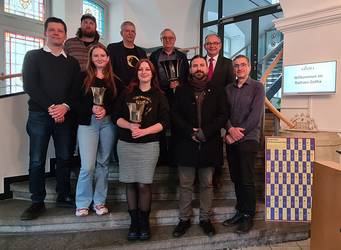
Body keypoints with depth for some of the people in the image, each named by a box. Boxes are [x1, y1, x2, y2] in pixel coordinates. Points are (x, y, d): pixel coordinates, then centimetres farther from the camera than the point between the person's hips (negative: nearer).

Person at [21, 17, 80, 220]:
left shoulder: (72, 62, 15)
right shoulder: (33, 56, 9)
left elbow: (77, 89, 5)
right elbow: (30, 86, -4)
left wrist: (65, 107, -13)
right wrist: (50, 107, -13)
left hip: (66, 115, 2)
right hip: (39, 114, -2)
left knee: (65, 157, 7)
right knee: (37, 160, 0)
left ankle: (64, 196, 22)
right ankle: (38, 202, 13)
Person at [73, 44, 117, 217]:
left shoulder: (114, 80, 10)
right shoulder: (83, 77, 5)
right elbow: (76, 101, 0)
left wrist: (106, 110, -10)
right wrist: (91, 108, -15)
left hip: (108, 123, 2)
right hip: (87, 123, -2)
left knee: (103, 163, 7)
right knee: (88, 165, -7)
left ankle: (99, 201, 20)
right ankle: (82, 203, 13)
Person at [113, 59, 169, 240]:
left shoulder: (159, 95, 5)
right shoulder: (127, 93, 9)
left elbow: (164, 122, -2)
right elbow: (117, 117, 6)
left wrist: (144, 131, -14)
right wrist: (130, 125, -13)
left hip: (149, 145, -2)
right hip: (126, 144, 2)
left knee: (144, 185, -1)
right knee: (130, 183, 6)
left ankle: (144, 222, 17)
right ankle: (134, 222, 20)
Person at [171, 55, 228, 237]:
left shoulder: (217, 91, 7)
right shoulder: (181, 91, 8)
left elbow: (223, 115, -1)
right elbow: (175, 115, 1)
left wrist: (205, 132, -13)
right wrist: (190, 131, -13)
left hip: (209, 144, 0)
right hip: (186, 144, 0)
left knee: (207, 184, 10)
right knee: (185, 185, 7)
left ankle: (205, 218, 25)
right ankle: (184, 219, 21)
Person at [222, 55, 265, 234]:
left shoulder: (257, 87, -1)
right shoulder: (228, 88, 13)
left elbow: (255, 115, -10)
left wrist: (238, 133, -12)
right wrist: (230, 129, -12)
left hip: (248, 139, -4)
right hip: (231, 139, 5)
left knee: (247, 180, -2)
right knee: (236, 178, 10)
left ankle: (248, 216, 13)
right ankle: (240, 212, 23)